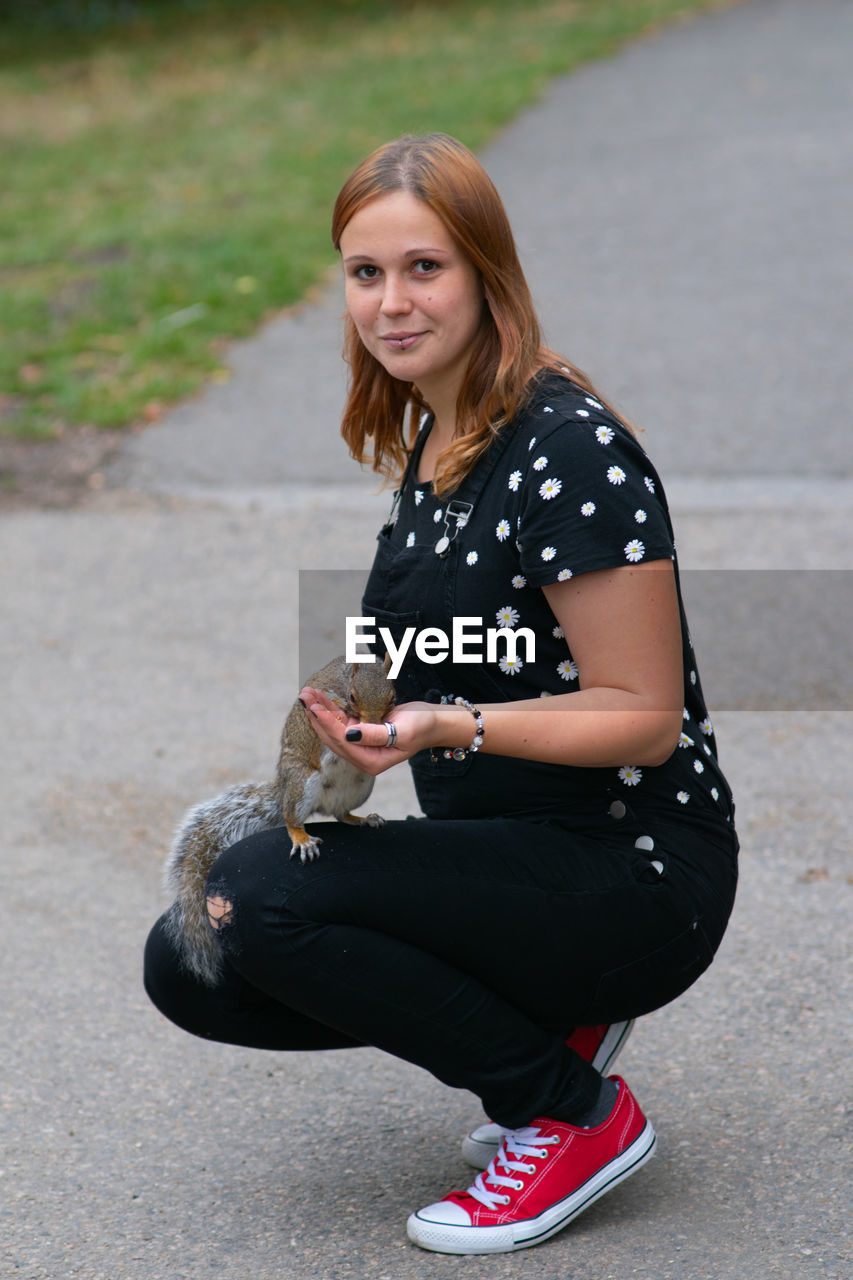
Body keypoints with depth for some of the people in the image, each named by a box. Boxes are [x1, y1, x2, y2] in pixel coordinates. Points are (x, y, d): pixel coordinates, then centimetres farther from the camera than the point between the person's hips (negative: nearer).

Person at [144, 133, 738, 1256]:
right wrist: (357, 720, 4)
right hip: (506, 854, 9)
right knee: (191, 964, -1)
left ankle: (578, 1117, -7)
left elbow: (643, 717, -20)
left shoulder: (568, 447, -20)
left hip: (636, 878, -9)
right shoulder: (429, 433, 7)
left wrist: (454, 728, -33)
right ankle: (555, 1024, 9)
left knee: (265, 899, -26)